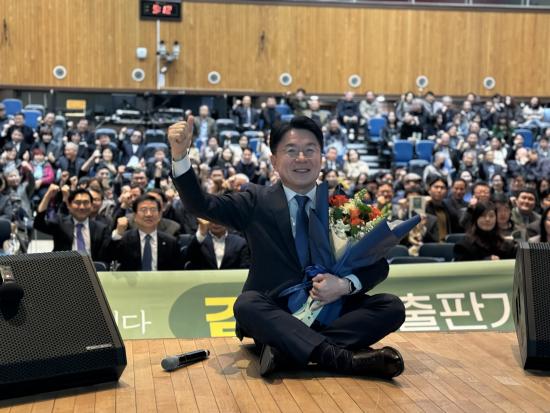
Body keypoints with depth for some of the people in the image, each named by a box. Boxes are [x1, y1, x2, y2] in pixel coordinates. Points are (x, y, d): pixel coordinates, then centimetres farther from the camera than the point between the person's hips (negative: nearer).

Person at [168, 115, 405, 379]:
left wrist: (346, 285, -17)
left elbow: (379, 264, 4)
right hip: (274, 316, -2)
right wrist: (180, 155, -20)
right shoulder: (257, 201, 6)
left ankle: (286, 348, -29)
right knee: (246, 304, -32)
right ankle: (343, 359, -42)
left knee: (393, 307, -20)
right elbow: (200, 205, -4)